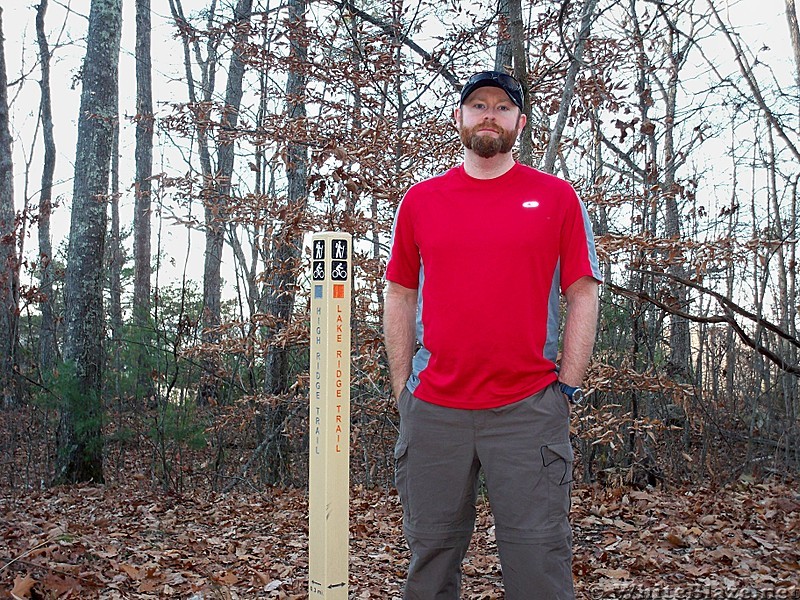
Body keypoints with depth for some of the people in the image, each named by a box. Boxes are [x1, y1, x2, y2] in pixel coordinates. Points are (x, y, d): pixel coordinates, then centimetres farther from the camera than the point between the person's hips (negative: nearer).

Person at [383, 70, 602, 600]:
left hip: (529, 410, -2)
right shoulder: (420, 201, 10)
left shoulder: (557, 197, 6)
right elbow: (399, 297, 13)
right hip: (431, 411, 2)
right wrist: (403, 391, 7)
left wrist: (566, 388, -2)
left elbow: (583, 294, 5)